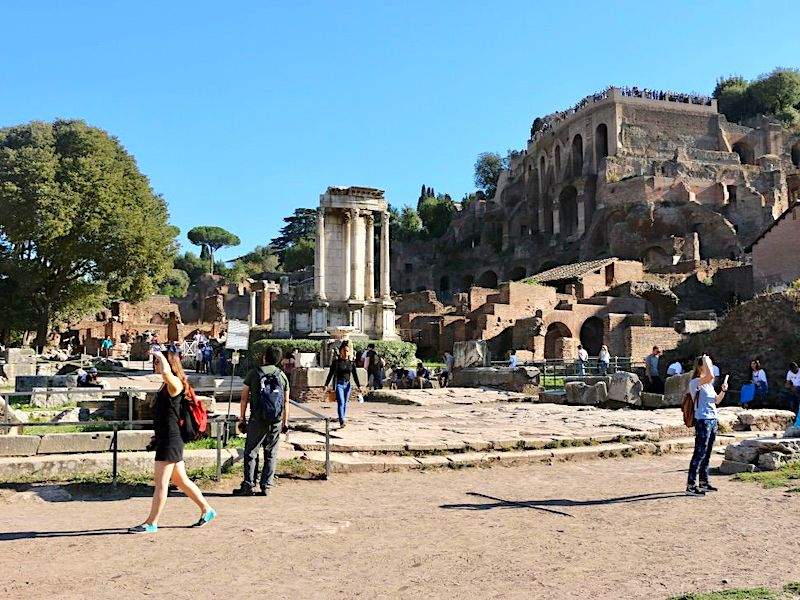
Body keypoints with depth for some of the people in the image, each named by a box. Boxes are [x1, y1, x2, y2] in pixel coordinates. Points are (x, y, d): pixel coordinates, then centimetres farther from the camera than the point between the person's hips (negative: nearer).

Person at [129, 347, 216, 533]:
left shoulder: (175, 383, -15)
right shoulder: (166, 385, 13)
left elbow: (166, 371, -39)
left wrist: (160, 355, -20)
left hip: (170, 440, -10)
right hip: (165, 438, 10)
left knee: (160, 482, -1)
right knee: (180, 480, 16)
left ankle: (151, 523, 8)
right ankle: (207, 510, 25)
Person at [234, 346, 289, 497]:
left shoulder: (254, 373, -1)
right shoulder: (283, 376, 6)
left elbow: (244, 398, 0)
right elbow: (286, 402, 8)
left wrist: (242, 418, 7)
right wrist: (285, 421, 15)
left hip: (257, 421, -2)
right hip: (276, 422, 3)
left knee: (251, 453, 5)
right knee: (271, 455, 9)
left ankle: (248, 485, 4)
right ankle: (266, 486, 9)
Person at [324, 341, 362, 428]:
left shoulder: (351, 362, 5)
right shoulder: (336, 361, -3)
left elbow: (355, 375, 7)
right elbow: (330, 374, 1)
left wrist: (359, 386, 1)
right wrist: (326, 385, -1)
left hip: (347, 384, 4)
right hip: (338, 384, -4)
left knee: (345, 403, 9)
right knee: (341, 403, -16)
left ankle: (344, 419, 22)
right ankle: (342, 421, -25)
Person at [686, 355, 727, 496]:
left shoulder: (708, 383, 17)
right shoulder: (695, 382, -11)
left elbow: (717, 400, 21)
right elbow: (711, 376, -29)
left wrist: (723, 390, 5)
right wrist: (705, 361, -14)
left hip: (712, 420, 9)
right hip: (702, 421, -9)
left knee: (707, 453, 13)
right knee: (699, 454, -9)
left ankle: (704, 482, 22)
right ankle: (691, 485, -6)